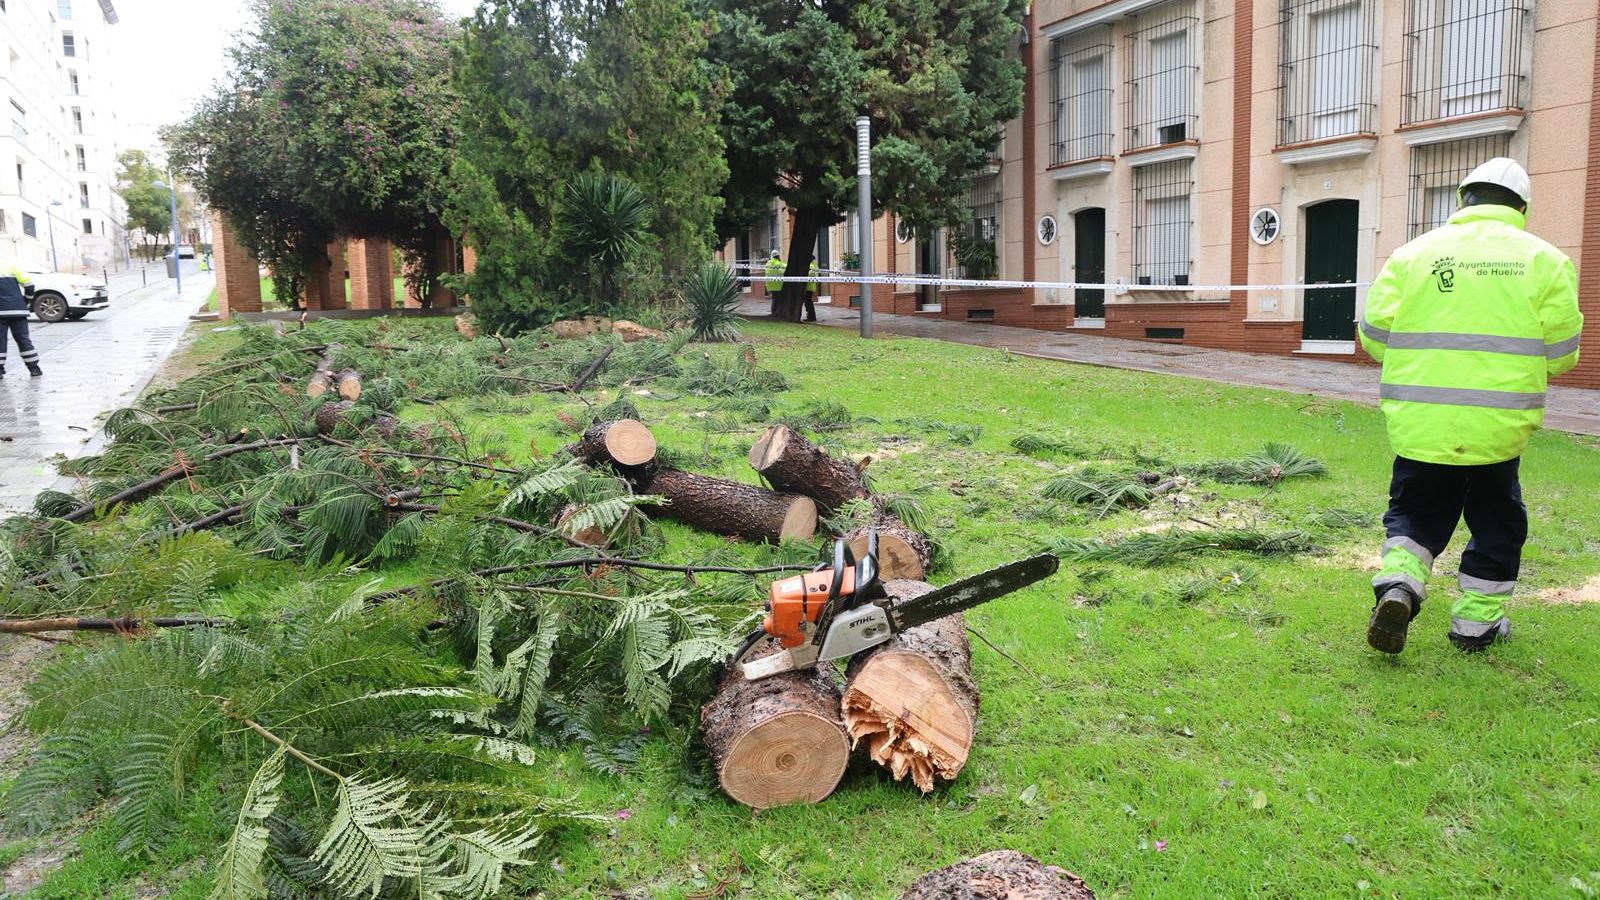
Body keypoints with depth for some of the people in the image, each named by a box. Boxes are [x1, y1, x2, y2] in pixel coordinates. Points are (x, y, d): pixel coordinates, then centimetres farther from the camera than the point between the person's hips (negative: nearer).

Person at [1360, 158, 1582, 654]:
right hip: (1497, 427, -1)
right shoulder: (1544, 260, 1)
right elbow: (1561, 353, 0)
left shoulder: (1413, 253, 1)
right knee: (1496, 523, 18)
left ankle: (1397, 585, -7)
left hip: (1419, 423, 1)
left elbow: (1375, 336, -1)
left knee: (1414, 512, 17)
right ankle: (1477, 622, 25)